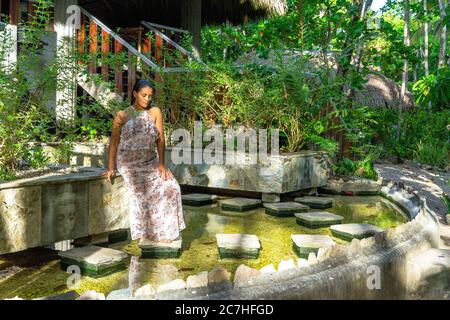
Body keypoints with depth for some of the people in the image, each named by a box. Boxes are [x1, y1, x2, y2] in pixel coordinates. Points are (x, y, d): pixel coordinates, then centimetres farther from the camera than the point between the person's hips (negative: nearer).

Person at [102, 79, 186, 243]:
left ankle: (166, 230, -4)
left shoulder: (155, 112, 4)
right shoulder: (122, 116, 1)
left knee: (171, 186, -17)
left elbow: (160, 139, -2)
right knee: (143, 191, -25)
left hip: (150, 161, 3)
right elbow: (114, 142, 0)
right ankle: (144, 232, -9)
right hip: (129, 164, -3)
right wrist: (111, 168, -5)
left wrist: (161, 163, -12)